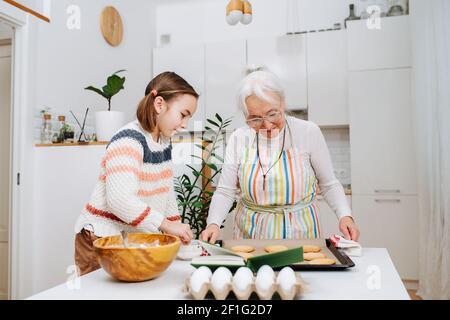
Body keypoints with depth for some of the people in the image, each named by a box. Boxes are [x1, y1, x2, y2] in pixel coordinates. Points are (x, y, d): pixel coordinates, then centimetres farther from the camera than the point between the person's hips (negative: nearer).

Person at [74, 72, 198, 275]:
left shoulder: (164, 141, 6)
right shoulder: (129, 140, -19)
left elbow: (166, 192, 12)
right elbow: (120, 199, -29)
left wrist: (177, 231, 4)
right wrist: (167, 225, -25)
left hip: (138, 240, 8)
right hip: (101, 240, -7)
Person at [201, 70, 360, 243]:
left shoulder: (308, 132, -7)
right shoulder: (238, 139, -3)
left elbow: (329, 185, 2)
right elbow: (225, 192, 1)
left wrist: (345, 215, -14)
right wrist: (214, 223, -15)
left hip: (299, 233, -1)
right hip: (250, 234, 1)